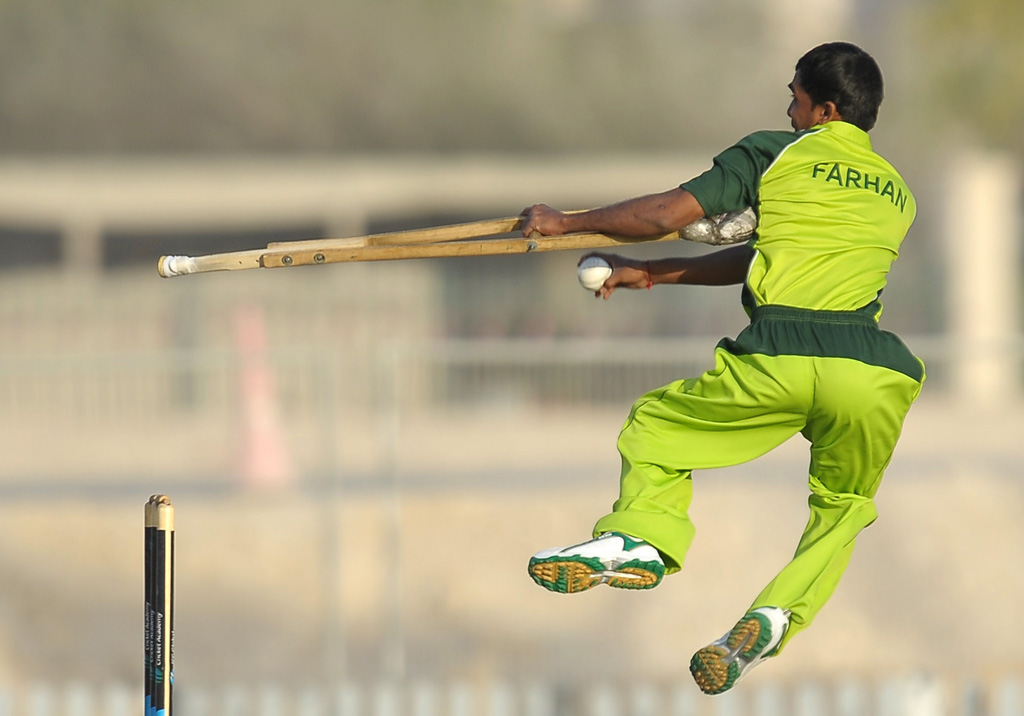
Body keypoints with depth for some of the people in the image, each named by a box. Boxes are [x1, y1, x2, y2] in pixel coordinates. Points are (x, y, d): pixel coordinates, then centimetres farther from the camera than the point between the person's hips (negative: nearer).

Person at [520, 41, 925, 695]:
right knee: (843, 507, 25)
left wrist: (567, 223, 20)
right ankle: (778, 616, 1)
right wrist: (654, 274, 33)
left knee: (653, 426, 22)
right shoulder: (897, 193, 27)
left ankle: (642, 536, -4)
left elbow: (666, 215, 4)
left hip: (775, 359, -3)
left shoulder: (776, 155, 12)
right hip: (869, 371, 3)